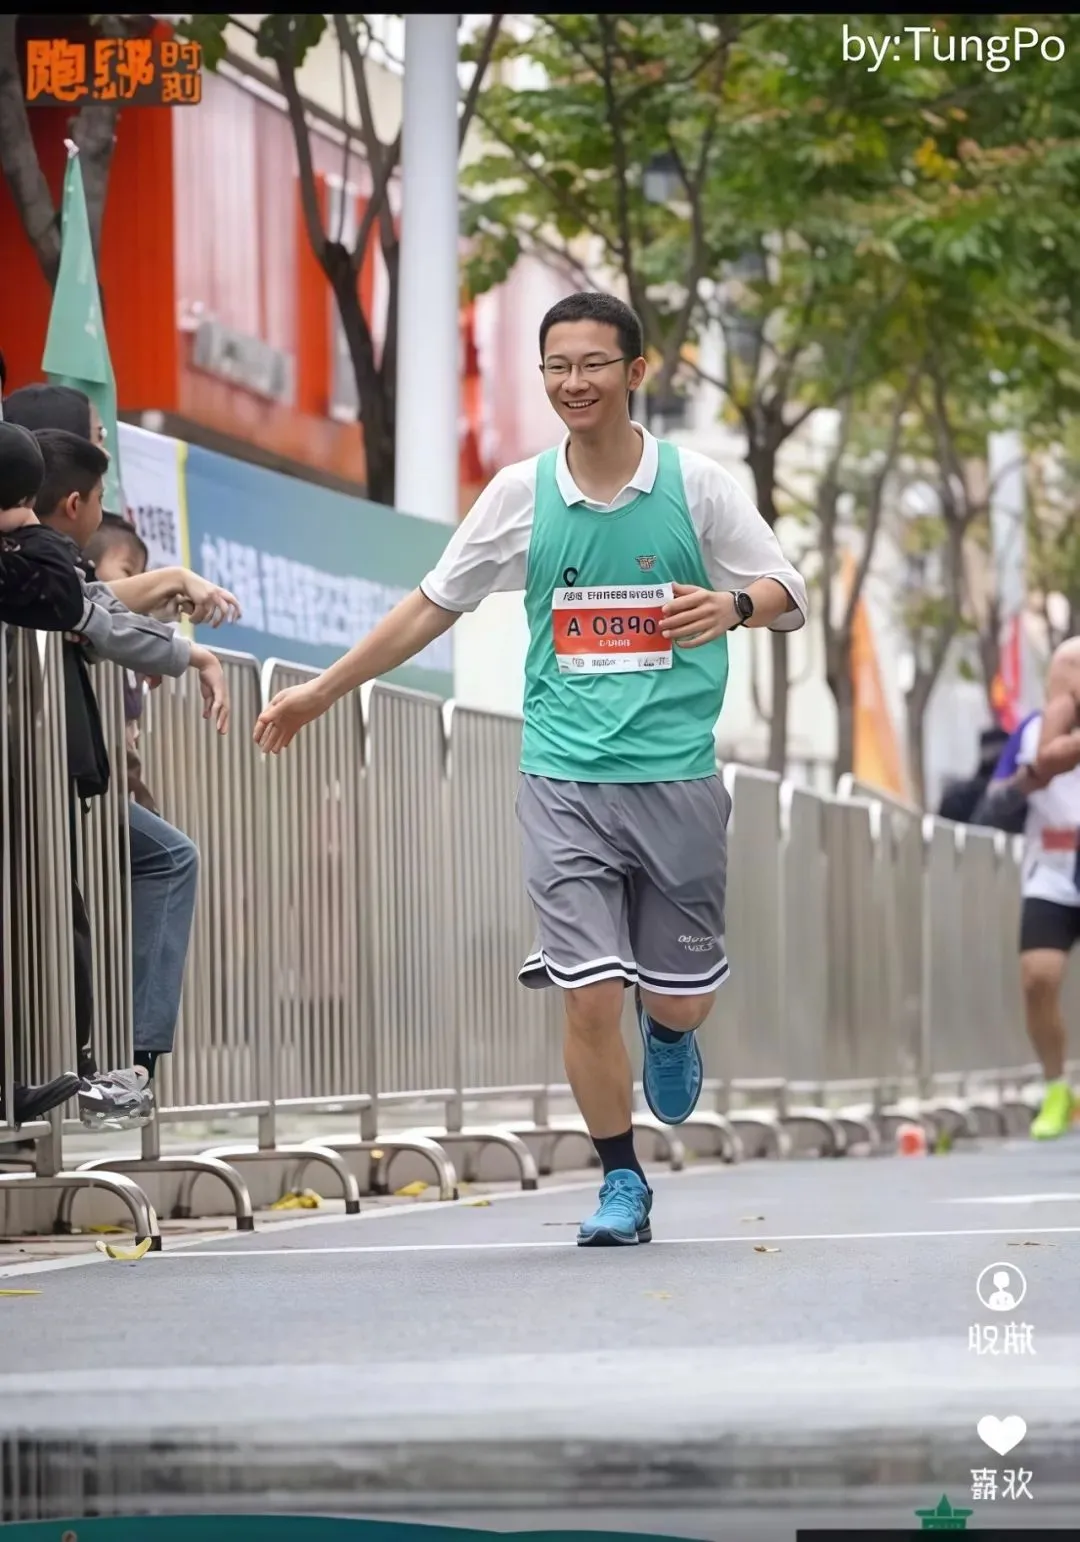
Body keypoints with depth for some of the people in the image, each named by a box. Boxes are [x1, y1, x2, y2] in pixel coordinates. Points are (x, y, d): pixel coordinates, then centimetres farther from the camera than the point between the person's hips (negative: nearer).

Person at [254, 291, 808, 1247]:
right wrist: (322, 692, 15)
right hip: (565, 781, 1)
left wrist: (733, 605, -21)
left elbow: (788, 594, 3)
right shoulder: (522, 493, 4)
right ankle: (622, 1184, 11)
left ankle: (670, 1036, 42)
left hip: (677, 778, -1)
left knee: (677, 997, 4)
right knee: (591, 994, -7)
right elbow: (434, 604, 13)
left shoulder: (696, 484, -1)